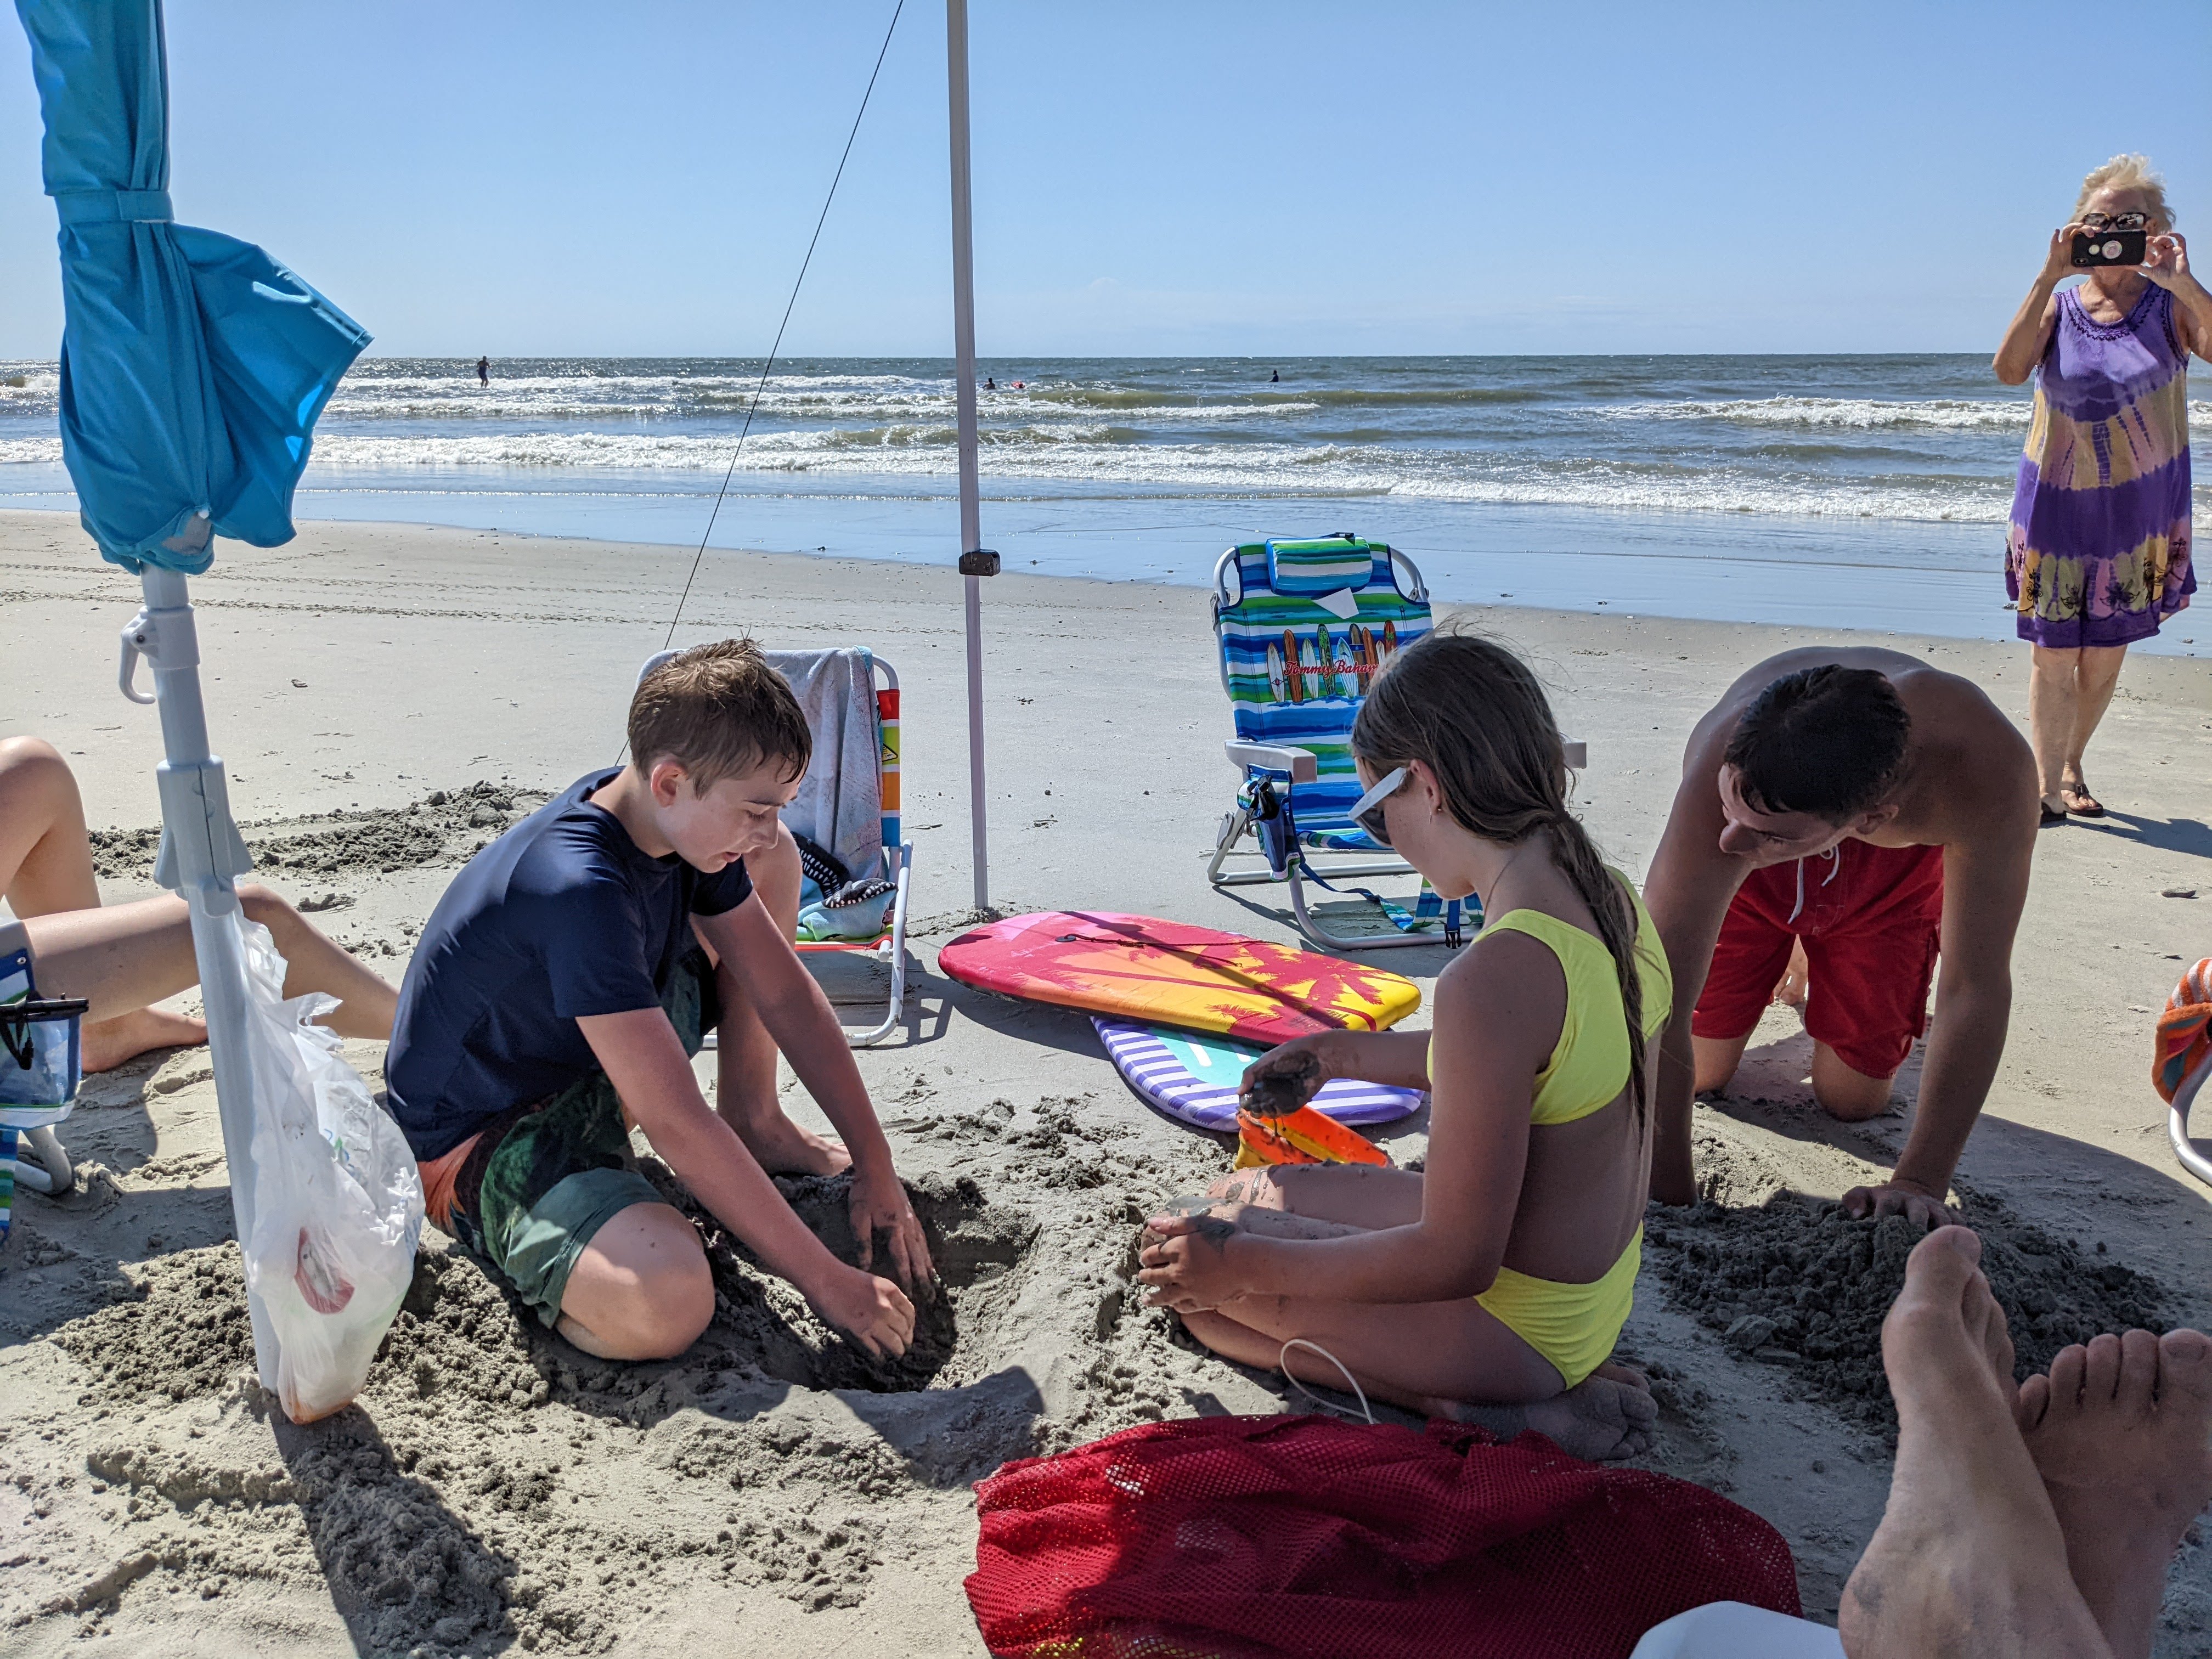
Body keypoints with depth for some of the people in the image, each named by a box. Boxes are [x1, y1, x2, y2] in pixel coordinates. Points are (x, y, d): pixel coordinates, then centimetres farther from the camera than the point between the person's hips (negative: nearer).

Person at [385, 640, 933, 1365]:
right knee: (665, 1305, -38)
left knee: (774, 867, 5)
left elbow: (788, 995, -3)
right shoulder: (578, 890, -35)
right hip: (483, 1139, -9)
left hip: (603, 1066, 9)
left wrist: (877, 1167, -5)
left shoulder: (682, 820, -9)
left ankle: (754, 1120, 13)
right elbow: (677, 1125, -35)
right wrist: (826, 1282, -29)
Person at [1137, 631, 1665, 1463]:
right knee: (1240, 1194, 19)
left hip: (1523, 1324, -9)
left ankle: (1475, 1408, -3)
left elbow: (1456, 1261, -27)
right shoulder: (1609, 898, -4)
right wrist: (1358, 1055, 22)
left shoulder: (1494, 979, -33)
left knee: (1190, 1268, 0)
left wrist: (1242, 1265, -17)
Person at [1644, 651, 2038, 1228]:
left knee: (1851, 1100, 4)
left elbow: (1977, 991, -34)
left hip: (1892, 871, 1)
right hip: (1744, 883, 0)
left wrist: (1921, 1183, -33)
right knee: (1699, 1074, 5)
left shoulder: (1988, 772, -44)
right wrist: (1667, 1194, -38)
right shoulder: (1719, 765, -47)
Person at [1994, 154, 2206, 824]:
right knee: (2053, 654, -4)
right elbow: (2010, 370, -21)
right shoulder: (2059, 304, -1)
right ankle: (2047, 786, 0)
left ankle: (2070, 766, 30)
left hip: (2140, 508, 1)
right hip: (2059, 502, -1)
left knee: (2105, 655, 12)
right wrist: (2049, 277, -22)